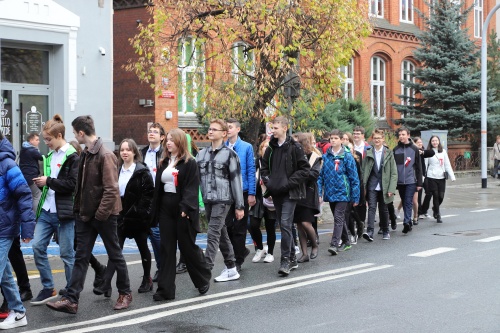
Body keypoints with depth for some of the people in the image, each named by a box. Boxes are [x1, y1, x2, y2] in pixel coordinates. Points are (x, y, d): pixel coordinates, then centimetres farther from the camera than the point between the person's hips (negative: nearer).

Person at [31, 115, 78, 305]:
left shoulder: (72, 157, -10)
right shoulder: (50, 155, 15)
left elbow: (72, 184, -18)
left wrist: (48, 181, -16)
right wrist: (41, 182, 2)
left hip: (64, 212, -8)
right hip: (46, 210, 8)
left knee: (67, 253, 2)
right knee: (38, 247, 2)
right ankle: (48, 289, 13)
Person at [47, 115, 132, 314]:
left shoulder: (105, 155, -16)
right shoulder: (85, 154, 10)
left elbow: (111, 189, -20)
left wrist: (101, 214, -20)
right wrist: (78, 209, 9)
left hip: (104, 215, -8)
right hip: (86, 214, 8)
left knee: (115, 255, 8)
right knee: (81, 257, 5)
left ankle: (125, 293, 24)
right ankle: (71, 300, 5)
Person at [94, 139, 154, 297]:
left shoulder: (142, 171, -6)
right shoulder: (116, 170, 10)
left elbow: (148, 193, -11)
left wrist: (138, 211, -16)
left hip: (138, 217, -4)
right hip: (120, 216, 4)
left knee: (143, 247, 11)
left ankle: (147, 279, 27)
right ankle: (106, 284, -11)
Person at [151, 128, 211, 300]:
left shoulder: (189, 163, -7)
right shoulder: (163, 163, 14)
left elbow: (191, 188, -15)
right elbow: (158, 188, 14)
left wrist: (185, 208, -25)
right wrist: (156, 212, 9)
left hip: (183, 211, -6)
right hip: (166, 210, 6)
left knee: (188, 247, 3)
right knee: (167, 249, 4)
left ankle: (204, 279, 26)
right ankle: (165, 289, 6)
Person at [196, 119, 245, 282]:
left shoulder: (229, 154, -4)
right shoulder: (202, 154, 12)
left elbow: (236, 180, -5)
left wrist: (239, 206, -6)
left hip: (222, 199, -6)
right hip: (208, 200, 6)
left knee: (213, 234, -12)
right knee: (222, 234, 12)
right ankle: (231, 269, 21)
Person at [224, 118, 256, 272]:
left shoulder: (246, 147, -4)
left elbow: (251, 171, -4)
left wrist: (251, 193, -8)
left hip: (242, 191, -2)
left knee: (239, 227, 4)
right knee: (227, 225, 6)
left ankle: (238, 261, 13)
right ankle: (242, 250, 29)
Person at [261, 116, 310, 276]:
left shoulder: (294, 147, -7)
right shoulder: (271, 148, 10)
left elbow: (305, 169, -8)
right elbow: (264, 167, 21)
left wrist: (289, 183, -14)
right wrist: (267, 181, 4)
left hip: (289, 193, -6)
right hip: (276, 193, 6)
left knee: (285, 224, -15)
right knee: (283, 225, 11)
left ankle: (286, 260, -11)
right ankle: (292, 258, 21)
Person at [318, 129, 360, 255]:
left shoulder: (347, 156, -6)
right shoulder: (325, 156, 5)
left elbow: (354, 177, -5)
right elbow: (321, 175, 8)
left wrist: (355, 197, -7)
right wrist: (319, 192, 0)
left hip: (342, 193, -5)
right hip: (330, 193, 5)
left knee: (339, 218, -12)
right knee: (339, 218, 15)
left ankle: (334, 244, -15)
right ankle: (346, 242, 28)